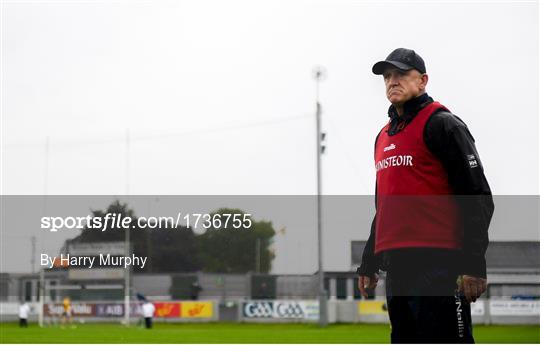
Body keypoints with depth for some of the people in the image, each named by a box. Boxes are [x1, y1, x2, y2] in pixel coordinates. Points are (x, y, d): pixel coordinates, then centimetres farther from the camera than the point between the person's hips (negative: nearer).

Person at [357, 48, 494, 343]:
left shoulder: (442, 124, -3)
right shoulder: (383, 136, 22)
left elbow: (477, 197, -10)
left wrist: (474, 264, -18)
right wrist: (369, 263, 25)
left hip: (437, 264, -8)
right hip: (396, 267, 8)